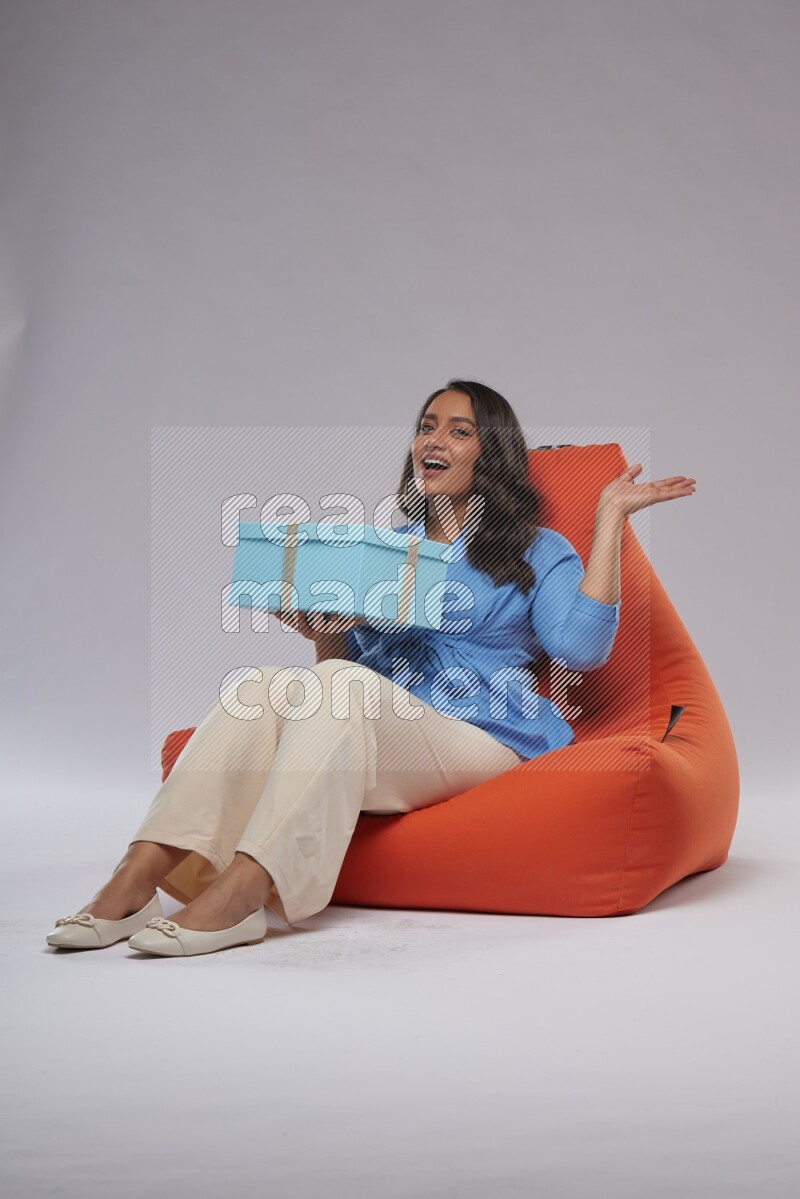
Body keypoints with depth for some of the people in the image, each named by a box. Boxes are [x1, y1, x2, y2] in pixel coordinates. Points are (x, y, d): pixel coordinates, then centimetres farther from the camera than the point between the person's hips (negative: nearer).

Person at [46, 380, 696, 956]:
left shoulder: (536, 551, 12)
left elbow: (582, 646, -7)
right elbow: (348, 655, 21)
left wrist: (610, 518, -5)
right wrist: (322, 630, -3)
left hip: (478, 738, -4)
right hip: (373, 728, 4)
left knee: (342, 687, -33)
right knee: (266, 683, -25)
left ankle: (239, 893, -46)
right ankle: (135, 879, -38)